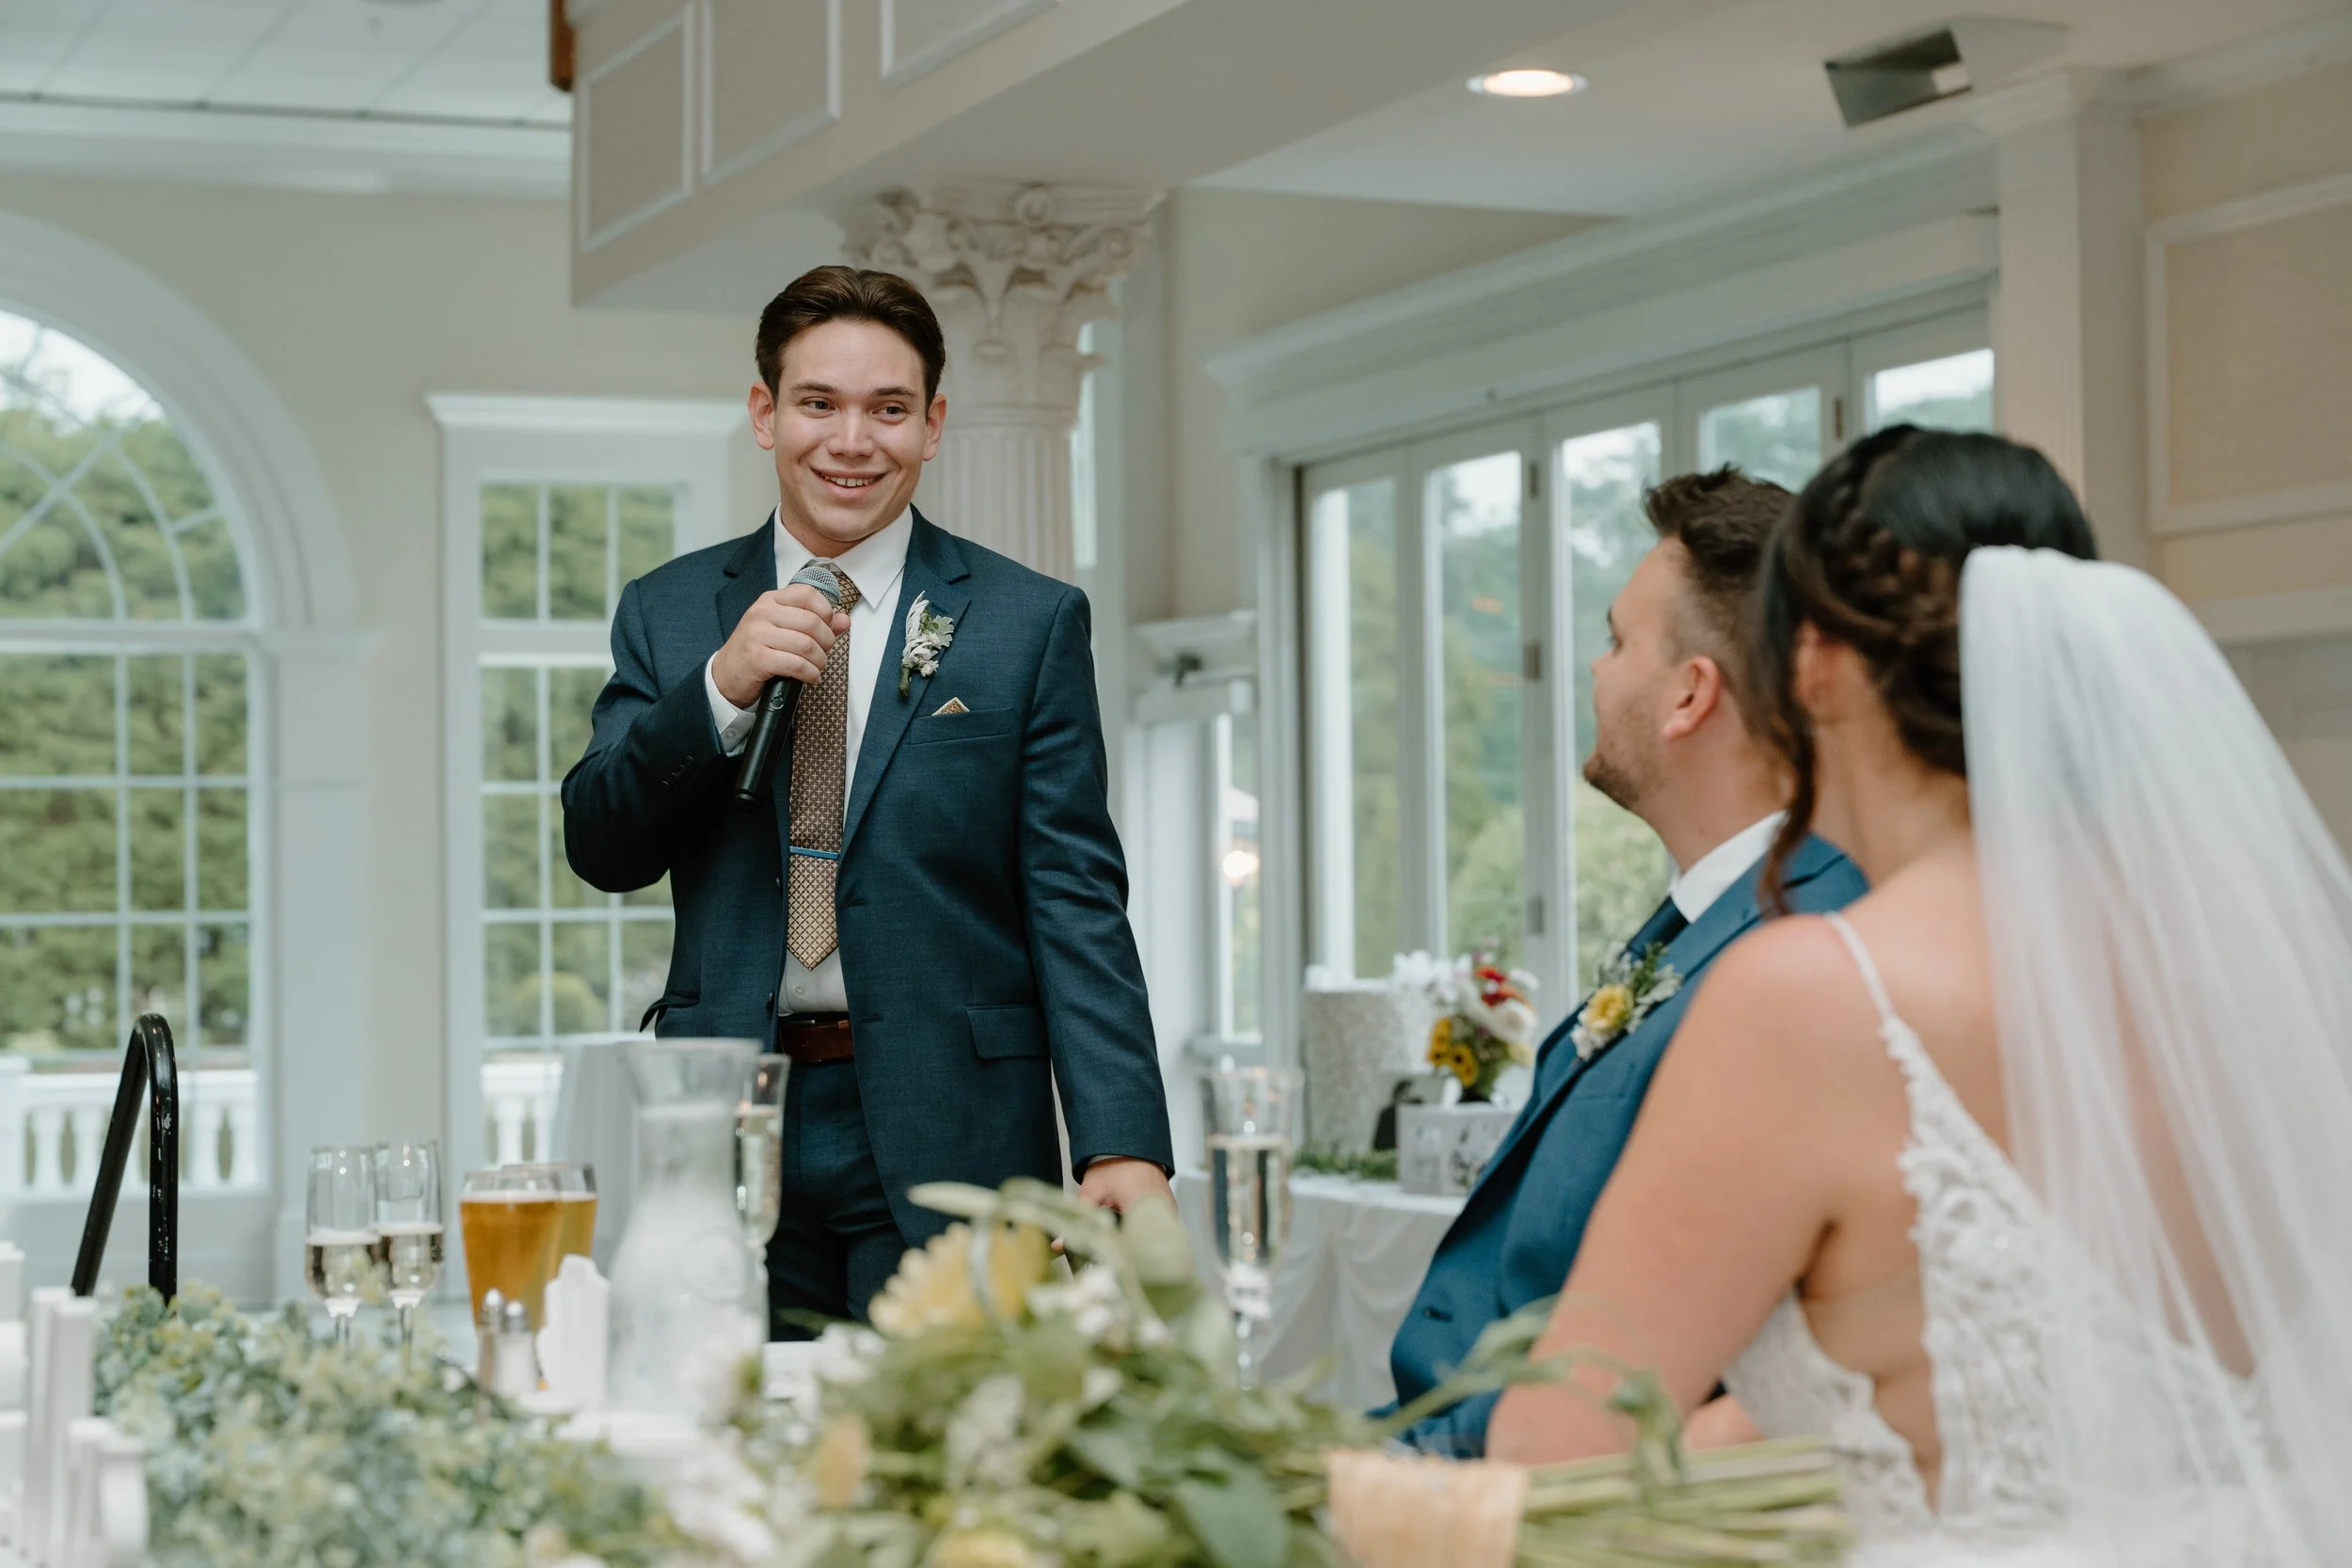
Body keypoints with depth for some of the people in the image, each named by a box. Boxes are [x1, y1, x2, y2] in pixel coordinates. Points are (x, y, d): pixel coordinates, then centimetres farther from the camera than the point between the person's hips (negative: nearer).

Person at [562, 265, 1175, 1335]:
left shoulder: (1031, 623, 3)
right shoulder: (667, 613, 11)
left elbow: (1075, 899, -2)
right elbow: (601, 853, 4)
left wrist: (1123, 1146, -13)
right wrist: (722, 688, -13)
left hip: (946, 1138, -2)